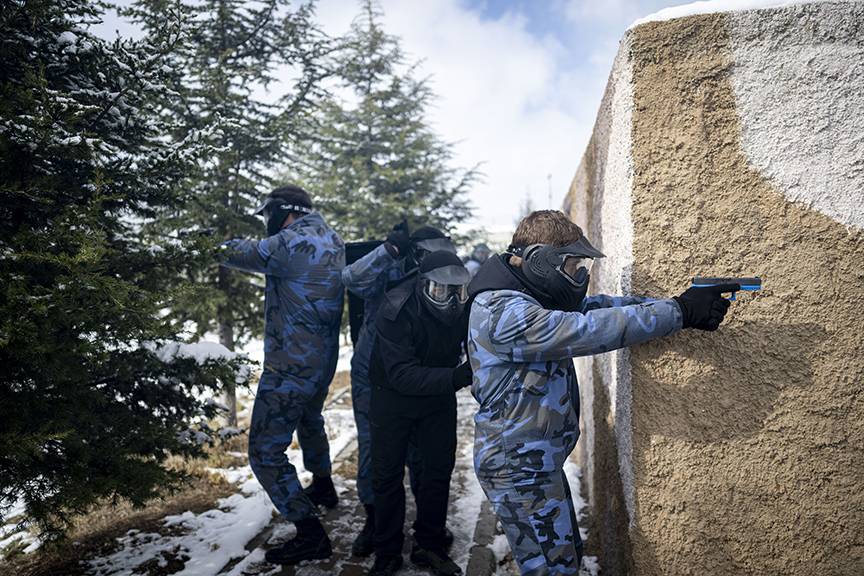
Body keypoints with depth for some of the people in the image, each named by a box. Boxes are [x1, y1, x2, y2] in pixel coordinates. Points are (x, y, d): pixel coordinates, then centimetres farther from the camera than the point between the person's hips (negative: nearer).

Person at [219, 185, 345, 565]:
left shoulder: (293, 243, -19)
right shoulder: (333, 241, 8)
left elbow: (241, 254, -6)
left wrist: (213, 241, 14)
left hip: (290, 369, -9)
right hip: (323, 363, 9)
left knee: (266, 454, -1)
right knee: (309, 420, 34)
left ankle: (310, 534, 2)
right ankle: (322, 488, 54)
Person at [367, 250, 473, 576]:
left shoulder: (465, 307, -19)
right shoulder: (396, 312, -32)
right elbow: (400, 374, -36)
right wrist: (453, 377, -48)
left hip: (439, 398, 3)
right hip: (393, 395, -3)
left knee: (440, 470, 7)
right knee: (387, 474, 4)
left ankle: (429, 546, 26)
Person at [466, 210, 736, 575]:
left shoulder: (528, 297, 6)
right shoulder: (504, 312, -26)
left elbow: (595, 306, 1)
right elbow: (590, 330, -30)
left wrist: (678, 306, -11)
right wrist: (679, 312, -24)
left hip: (538, 461, 10)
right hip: (518, 468, -10)